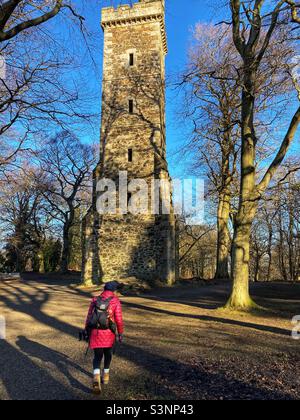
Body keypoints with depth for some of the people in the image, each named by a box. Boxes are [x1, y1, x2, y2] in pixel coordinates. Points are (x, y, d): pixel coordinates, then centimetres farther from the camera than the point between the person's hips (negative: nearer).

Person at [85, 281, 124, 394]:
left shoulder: (95, 300, 3)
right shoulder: (115, 301, -7)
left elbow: (89, 317, 4)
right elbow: (119, 319, -10)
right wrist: (121, 334, 0)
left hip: (95, 332, 2)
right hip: (109, 333, -2)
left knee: (97, 356, 11)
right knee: (108, 354, 23)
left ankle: (96, 378, -9)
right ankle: (105, 375, 35)